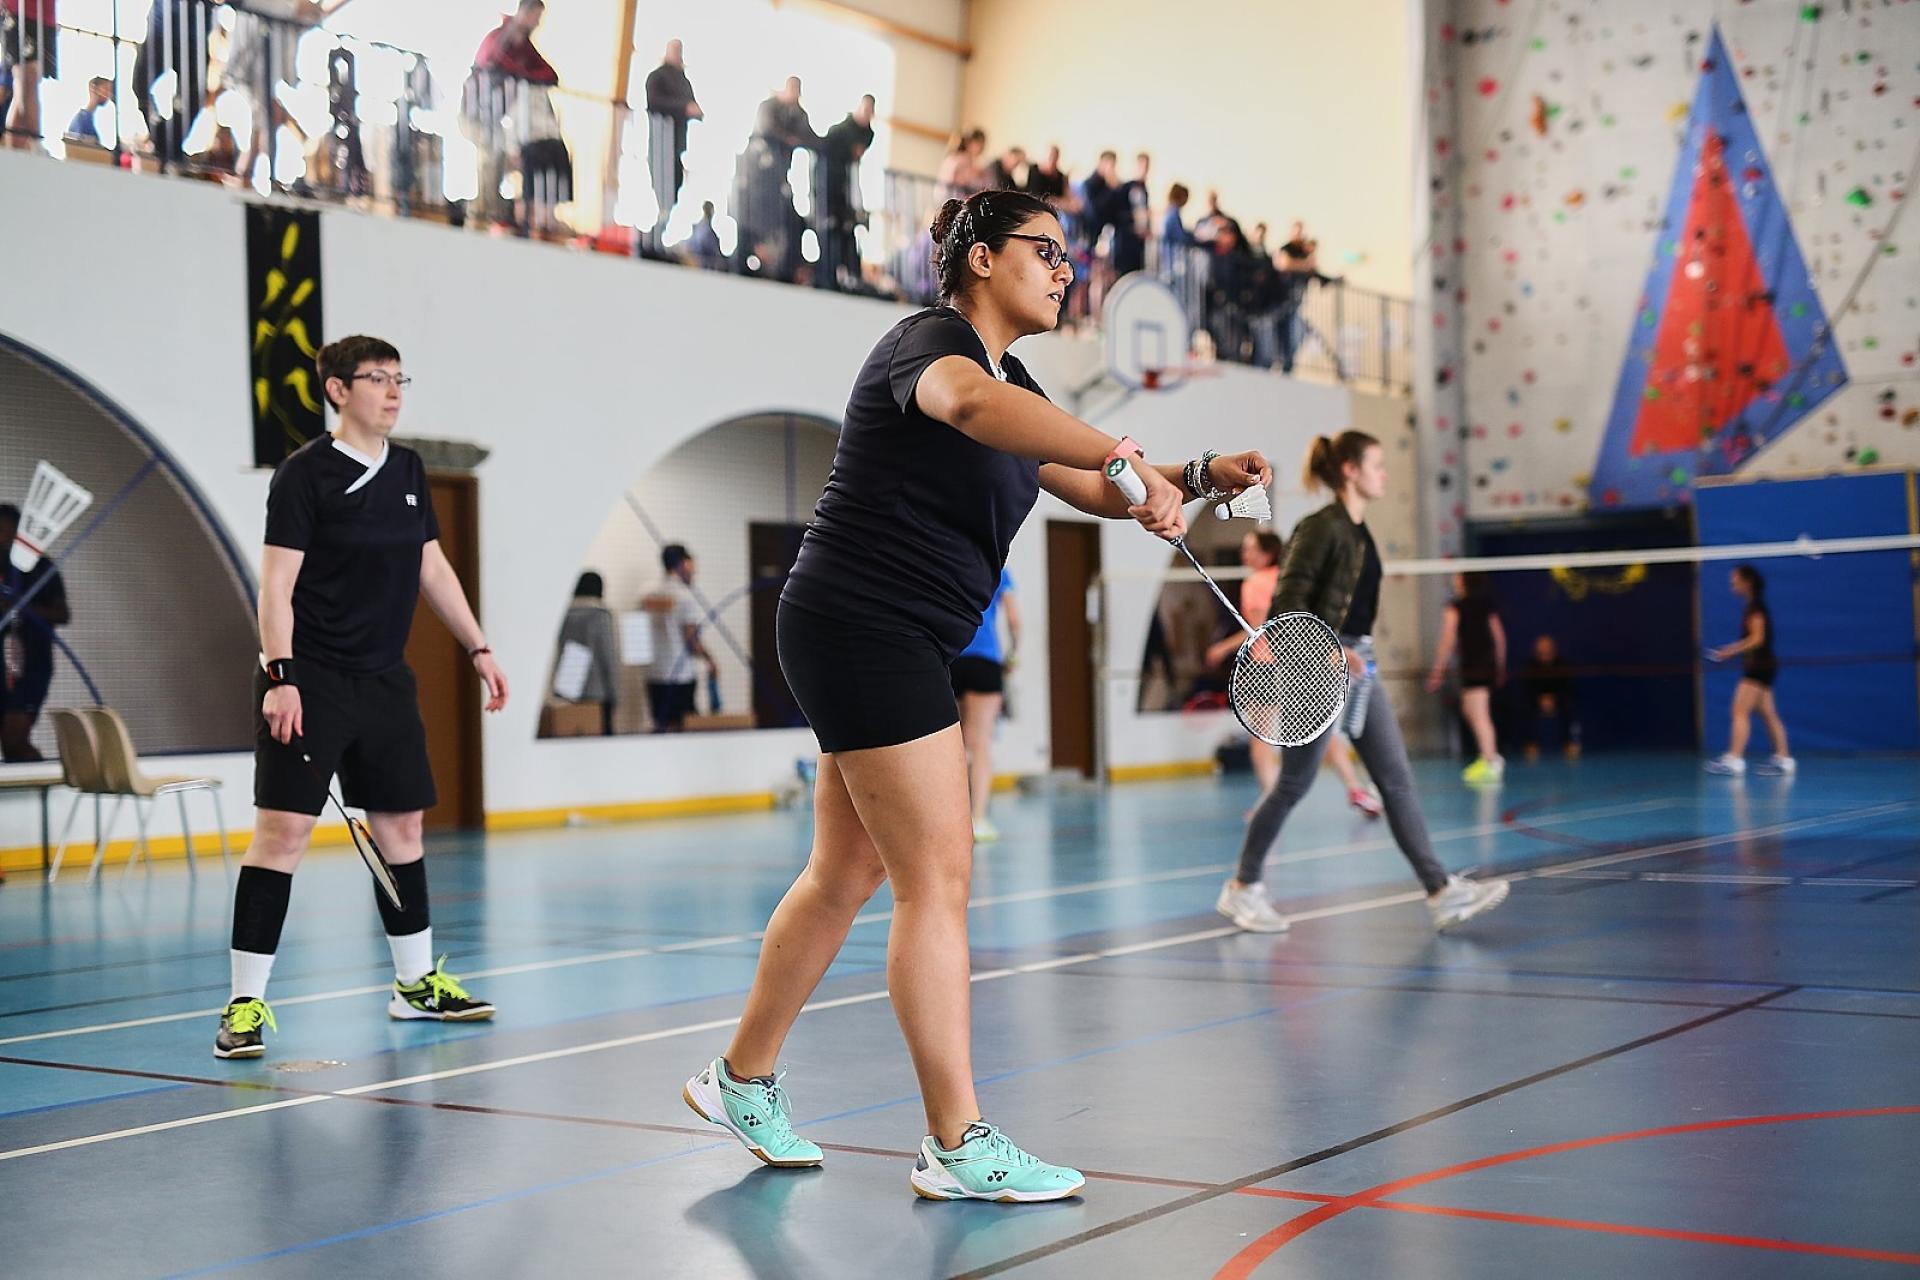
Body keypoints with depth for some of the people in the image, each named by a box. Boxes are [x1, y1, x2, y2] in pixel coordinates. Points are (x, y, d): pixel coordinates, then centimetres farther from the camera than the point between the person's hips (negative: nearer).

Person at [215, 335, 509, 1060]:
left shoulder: (408, 471, 12)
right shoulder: (305, 474, -8)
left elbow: (433, 570, 19)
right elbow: (276, 583, -12)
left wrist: (478, 649, 16)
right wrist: (280, 676, -21)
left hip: (384, 682, 7)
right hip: (310, 682, -7)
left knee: (401, 824, 12)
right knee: (282, 830, -11)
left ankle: (416, 983, 25)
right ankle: (246, 1003, -5)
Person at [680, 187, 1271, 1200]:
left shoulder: (1014, 384, 15)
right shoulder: (929, 341, -14)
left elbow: (1093, 489, 17)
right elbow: (970, 403, -39)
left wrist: (1200, 477, 0)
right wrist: (1127, 458, -49)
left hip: (897, 648, 10)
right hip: (861, 628, -10)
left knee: (848, 870, 16)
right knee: (938, 874, -9)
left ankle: (742, 1078, 30)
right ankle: (957, 1145, -3)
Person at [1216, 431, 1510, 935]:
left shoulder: (1359, 530, 13)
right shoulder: (1322, 528, -12)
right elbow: (1287, 601, -18)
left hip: (1358, 663, 9)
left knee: (1398, 780, 2)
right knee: (1294, 784, 0)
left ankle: (1441, 892, -1)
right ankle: (1242, 888, 14)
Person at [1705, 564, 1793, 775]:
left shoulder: (1755, 607, -13)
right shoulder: (1753, 606, 15)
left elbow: (1757, 638, -19)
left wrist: (1730, 651, -21)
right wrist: (1730, 649, 15)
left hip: (1759, 666, -10)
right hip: (1759, 666, 10)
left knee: (1740, 711, -13)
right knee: (1768, 714, 11)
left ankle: (1734, 759, -17)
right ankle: (1783, 759, 15)